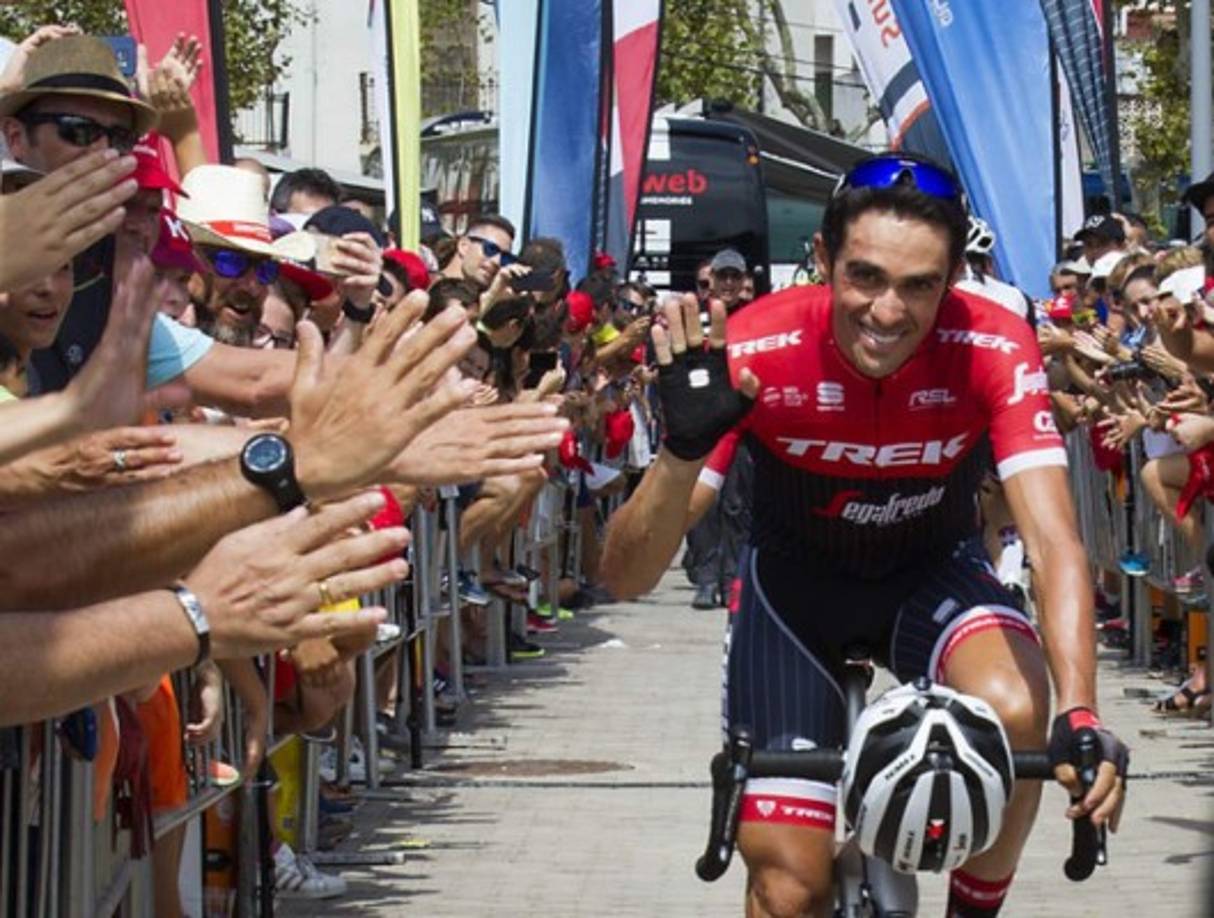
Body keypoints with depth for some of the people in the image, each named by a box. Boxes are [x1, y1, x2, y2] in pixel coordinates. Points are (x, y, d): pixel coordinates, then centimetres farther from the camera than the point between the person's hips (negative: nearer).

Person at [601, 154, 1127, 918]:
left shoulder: (995, 351, -28)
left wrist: (1081, 719, -50)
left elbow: (1055, 541, -34)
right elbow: (627, 576, -29)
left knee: (1015, 710, -32)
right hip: (797, 583, 0)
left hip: (933, 574, 0)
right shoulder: (757, 353, -29)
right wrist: (685, 450, -49)